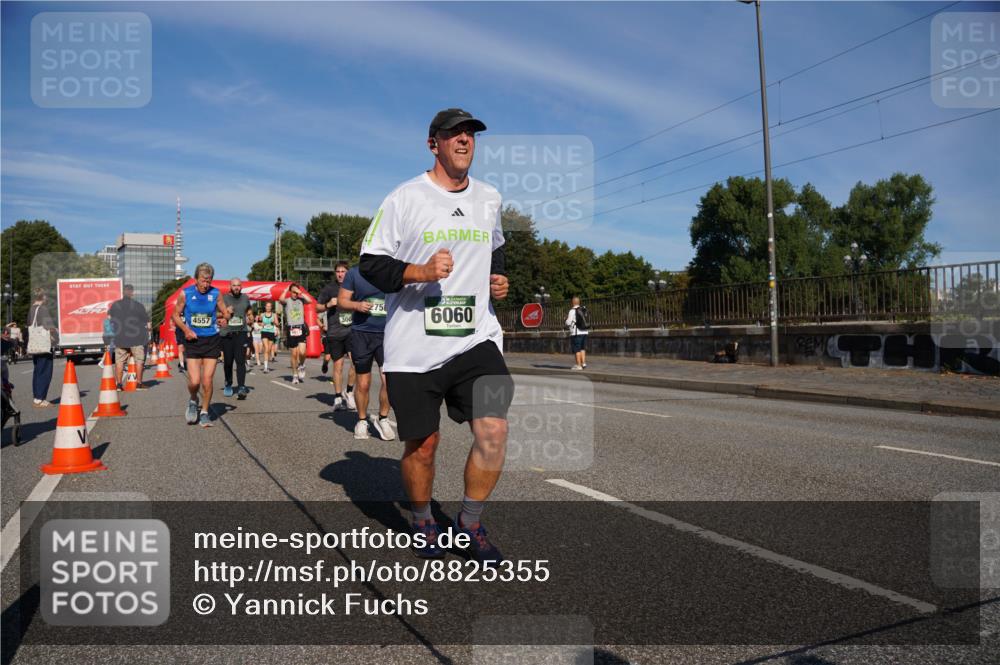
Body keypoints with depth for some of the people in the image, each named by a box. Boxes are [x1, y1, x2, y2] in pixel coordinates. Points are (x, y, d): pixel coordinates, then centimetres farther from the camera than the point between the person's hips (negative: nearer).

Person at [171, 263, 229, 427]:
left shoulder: (216, 293, -1)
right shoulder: (185, 294, -4)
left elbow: (226, 313, 8)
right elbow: (176, 316, 5)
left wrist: (224, 319, -15)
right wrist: (185, 329, -11)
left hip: (212, 341, 1)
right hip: (193, 341, -1)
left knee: (207, 380, 0)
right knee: (194, 381, -8)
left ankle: (204, 413, 19)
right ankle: (193, 401, 25)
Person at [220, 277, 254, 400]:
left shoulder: (245, 298, 11)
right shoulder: (223, 298, 2)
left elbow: (250, 313, 26)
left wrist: (250, 318, 5)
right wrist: (225, 312, -12)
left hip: (241, 333, 1)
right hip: (226, 334, 0)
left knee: (240, 361, -11)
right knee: (227, 361, 7)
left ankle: (241, 387, -15)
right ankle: (228, 384, 27)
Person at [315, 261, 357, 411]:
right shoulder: (328, 289, 4)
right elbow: (317, 307, 7)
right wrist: (328, 304, -10)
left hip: (351, 331, 1)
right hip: (334, 333, -1)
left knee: (356, 361, -16)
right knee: (338, 365, 4)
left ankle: (349, 392, 2)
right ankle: (338, 398, 19)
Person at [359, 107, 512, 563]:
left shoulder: (489, 198, 12)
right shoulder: (405, 198, -3)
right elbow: (370, 263, -5)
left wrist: (497, 279, 10)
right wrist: (421, 272, -21)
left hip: (476, 338, 3)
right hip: (413, 348, -3)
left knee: (493, 431, -12)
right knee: (422, 444, 7)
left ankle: (471, 522, 12)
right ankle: (423, 523, 34)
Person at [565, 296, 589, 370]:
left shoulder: (572, 311, -13)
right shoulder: (584, 309, 7)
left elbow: (568, 323, -13)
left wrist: (567, 318, 9)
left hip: (576, 333, -6)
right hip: (584, 332, 6)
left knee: (576, 349, 0)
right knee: (582, 348, 18)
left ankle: (579, 365, 0)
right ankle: (583, 363, 13)